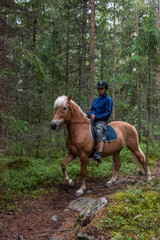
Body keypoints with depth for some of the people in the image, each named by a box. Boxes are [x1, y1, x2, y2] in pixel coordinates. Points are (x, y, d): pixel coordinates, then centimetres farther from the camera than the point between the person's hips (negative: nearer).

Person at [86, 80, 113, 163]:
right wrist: (87, 115, 6)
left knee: (99, 132, -35)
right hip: (92, 120, 8)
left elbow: (108, 113, -9)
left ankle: (99, 153, -50)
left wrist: (96, 117, -19)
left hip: (102, 121, -8)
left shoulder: (108, 100, 0)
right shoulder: (96, 100, 23)